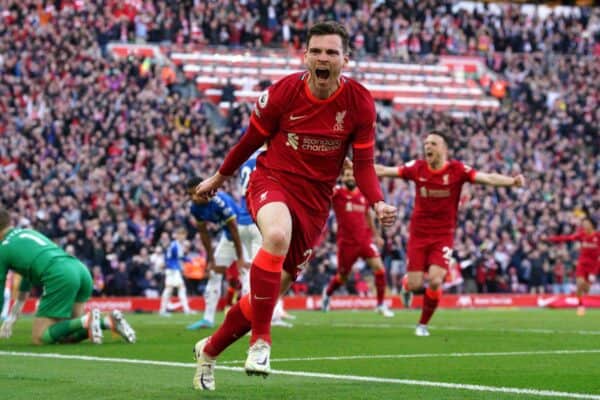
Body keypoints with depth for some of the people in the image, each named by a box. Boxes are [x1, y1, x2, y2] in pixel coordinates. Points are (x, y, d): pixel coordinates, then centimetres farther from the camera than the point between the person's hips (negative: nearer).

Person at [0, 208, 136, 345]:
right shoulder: (29, 232, 33)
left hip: (60, 277, -8)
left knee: (39, 338, 0)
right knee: (66, 336, 15)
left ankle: (86, 321, -20)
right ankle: (109, 321, -6)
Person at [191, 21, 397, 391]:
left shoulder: (360, 103, -8)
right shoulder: (283, 92, -12)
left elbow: (363, 163, -2)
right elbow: (252, 139, 5)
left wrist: (378, 202, -20)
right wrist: (219, 178, 17)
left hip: (315, 199, 3)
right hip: (272, 180, -3)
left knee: (274, 287, 7)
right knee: (278, 235, -38)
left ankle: (210, 350, 31)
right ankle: (261, 340, -26)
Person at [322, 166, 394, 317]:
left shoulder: (363, 194, 6)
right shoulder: (337, 193, -8)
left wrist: (376, 234, 26)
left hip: (365, 239, 3)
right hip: (346, 241, -3)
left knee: (379, 269, -12)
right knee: (342, 277, 10)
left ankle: (381, 305, 0)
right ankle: (327, 292, 43)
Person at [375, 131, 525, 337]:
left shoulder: (457, 170, -10)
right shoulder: (417, 168, -4)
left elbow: (488, 178, -20)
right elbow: (385, 171, -2)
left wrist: (512, 181, -37)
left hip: (443, 235, -1)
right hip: (418, 234, 1)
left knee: (435, 280, -16)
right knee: (415, 284, -3)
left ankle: (423, 324, 7)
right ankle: (406, 283, 38)